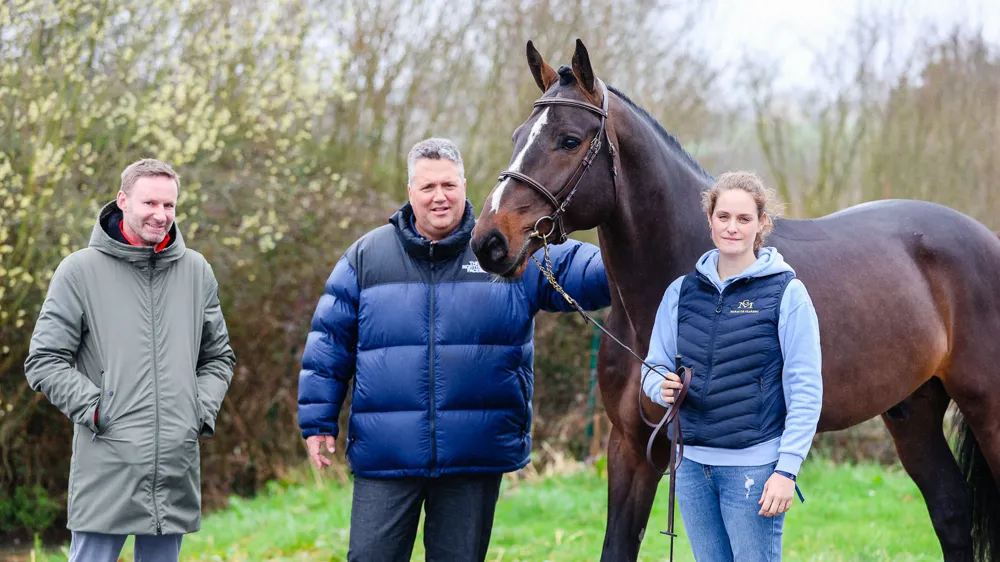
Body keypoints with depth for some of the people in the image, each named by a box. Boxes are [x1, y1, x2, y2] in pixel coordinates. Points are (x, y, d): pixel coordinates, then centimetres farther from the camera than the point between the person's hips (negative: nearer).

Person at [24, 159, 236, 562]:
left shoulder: (196, 272, 12)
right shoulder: (80, 271, 0)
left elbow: (218, 357, 21)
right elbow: (44, 361, -1)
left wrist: (204, 408, 5)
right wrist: (95, 408, -10)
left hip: (177, 469, 4)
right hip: (106, 467, -4)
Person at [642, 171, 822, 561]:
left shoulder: (787, 294, -5)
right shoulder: (681, 292, 8)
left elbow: (806, 391, -7)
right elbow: (654, 365, 14)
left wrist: (787, 470, -13)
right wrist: (662, 387, -11)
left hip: (755, 466, -5)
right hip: (693, 463, 5)